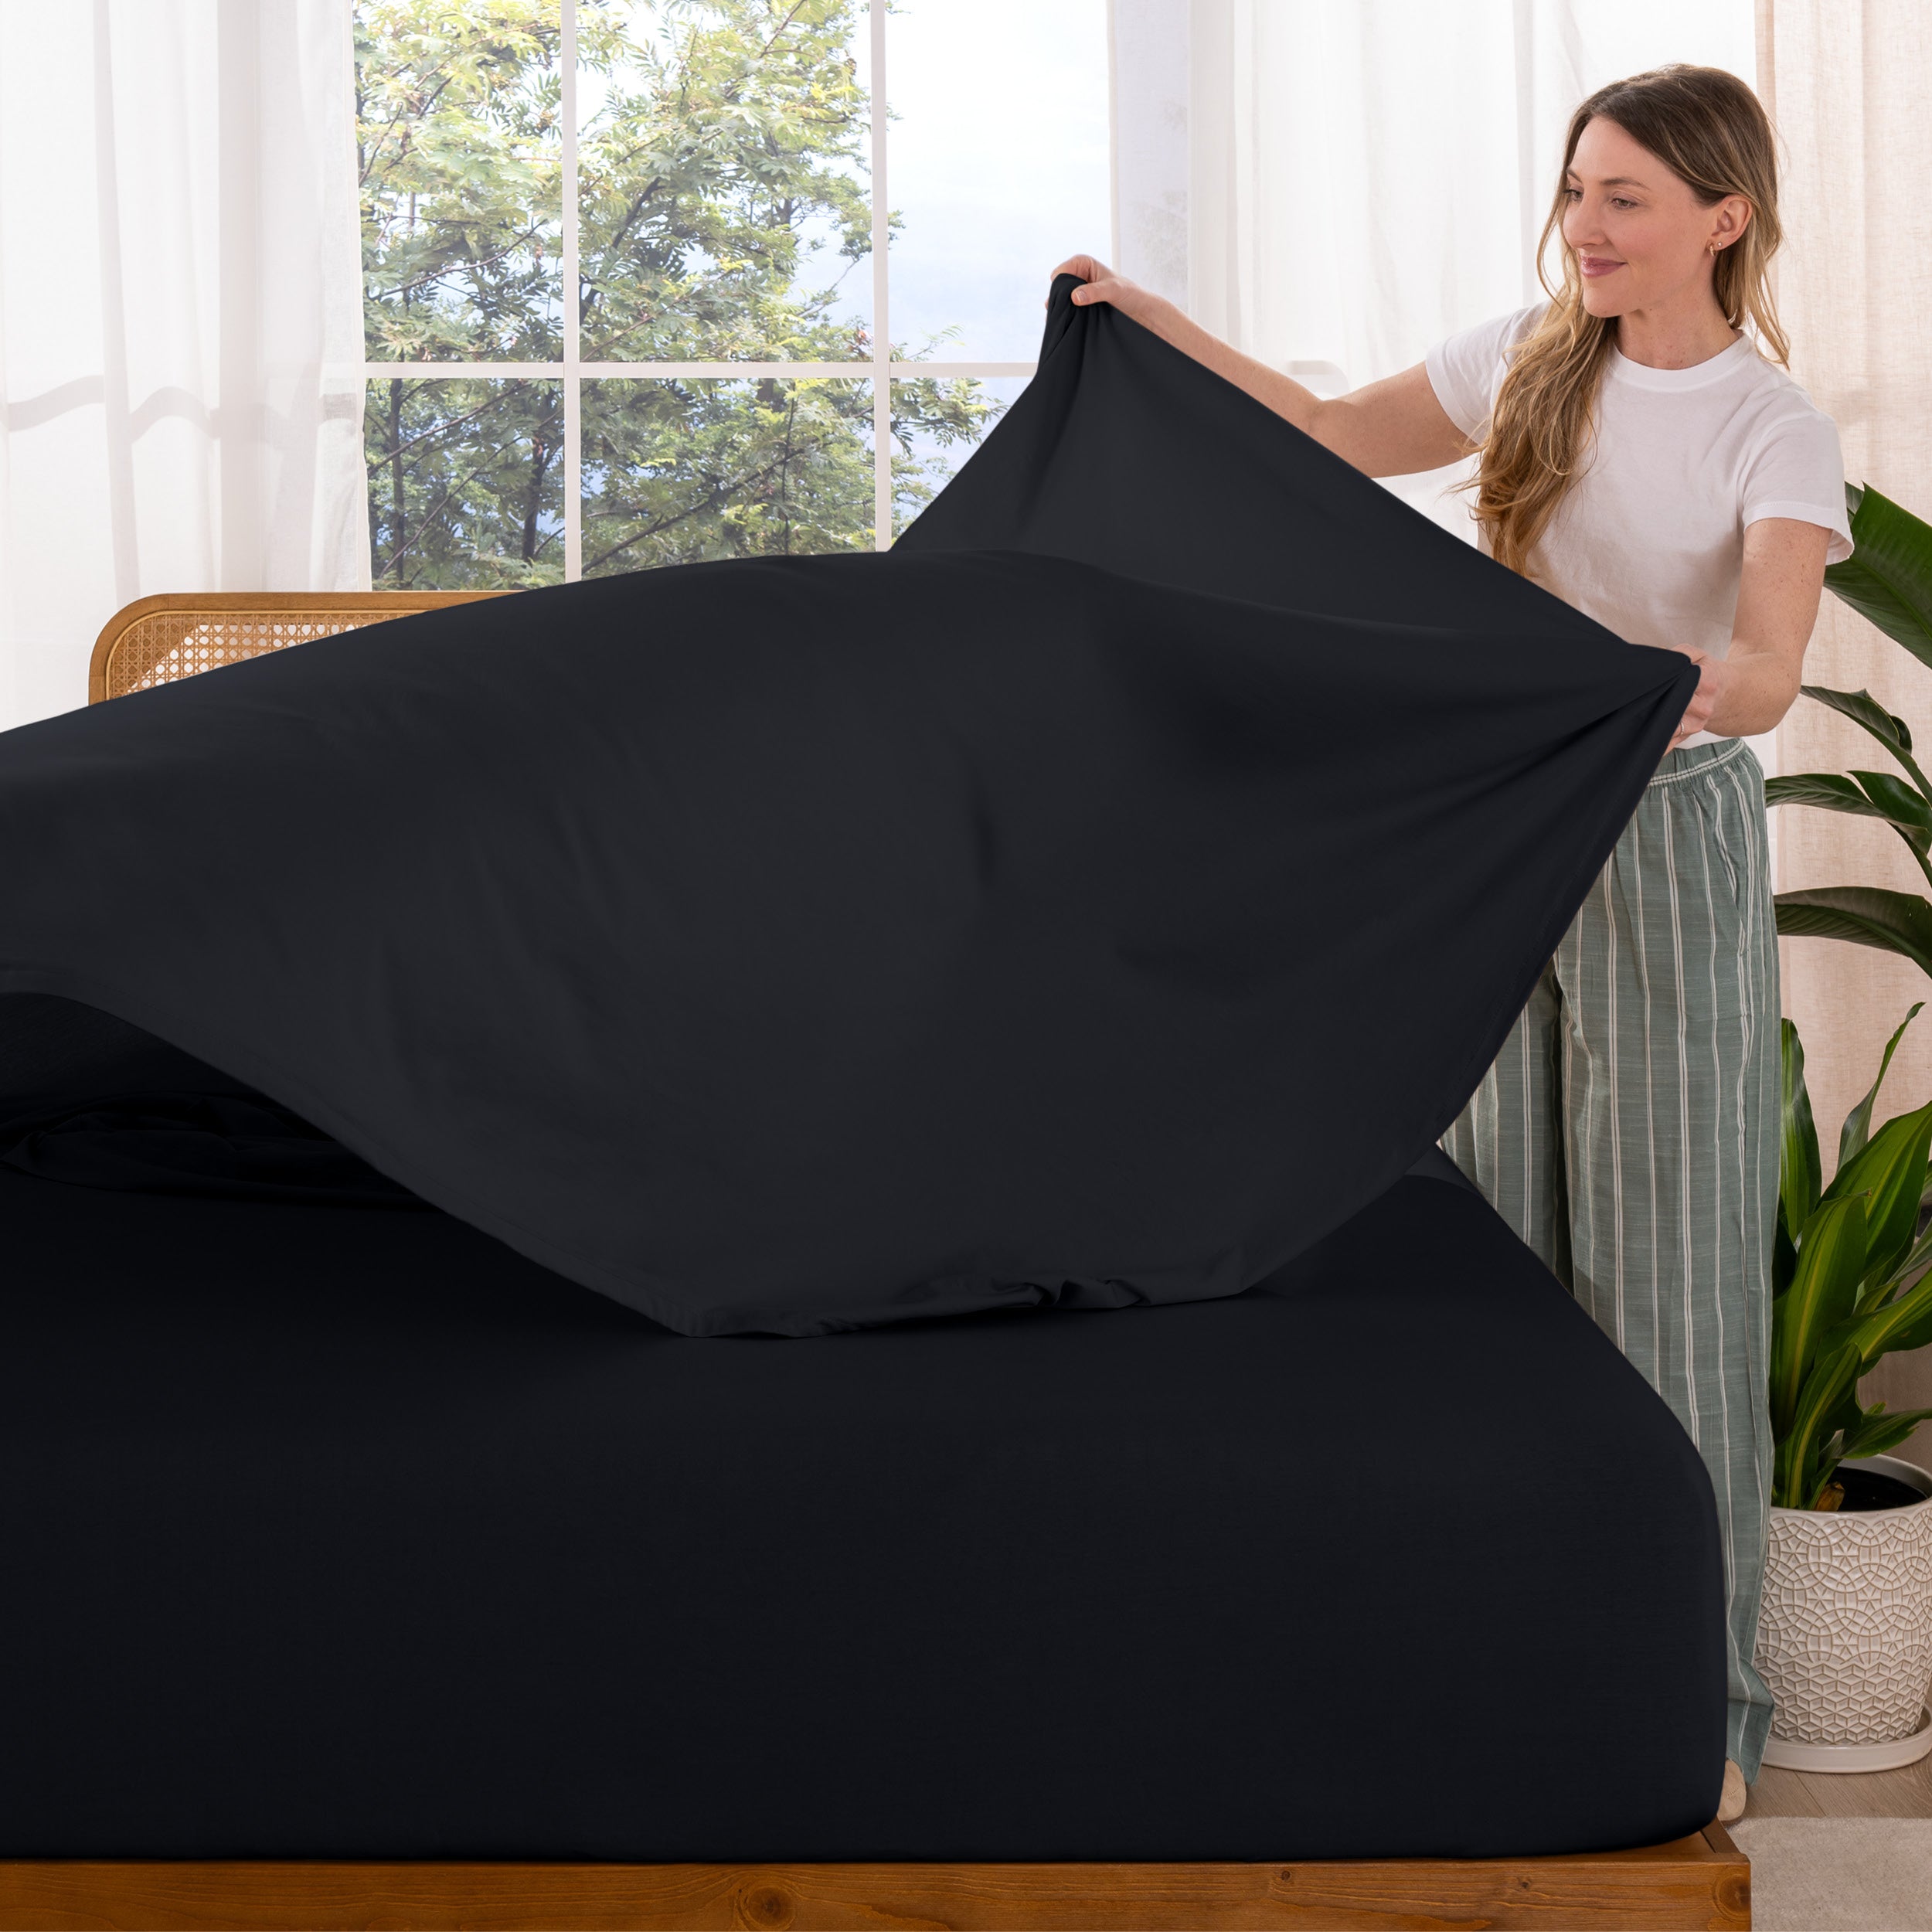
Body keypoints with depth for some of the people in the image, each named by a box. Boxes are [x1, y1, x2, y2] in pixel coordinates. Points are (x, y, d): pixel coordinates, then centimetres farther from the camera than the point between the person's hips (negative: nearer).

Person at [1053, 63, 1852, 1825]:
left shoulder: (1777, 434, -11)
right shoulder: (1531, 361, 3)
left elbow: (1764, 677, -26)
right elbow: (1331, 439, 16)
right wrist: (1159, 324, 10)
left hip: (1668, 839, -5)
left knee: (1672, 1271, -2)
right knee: (1511, 1251, 9)